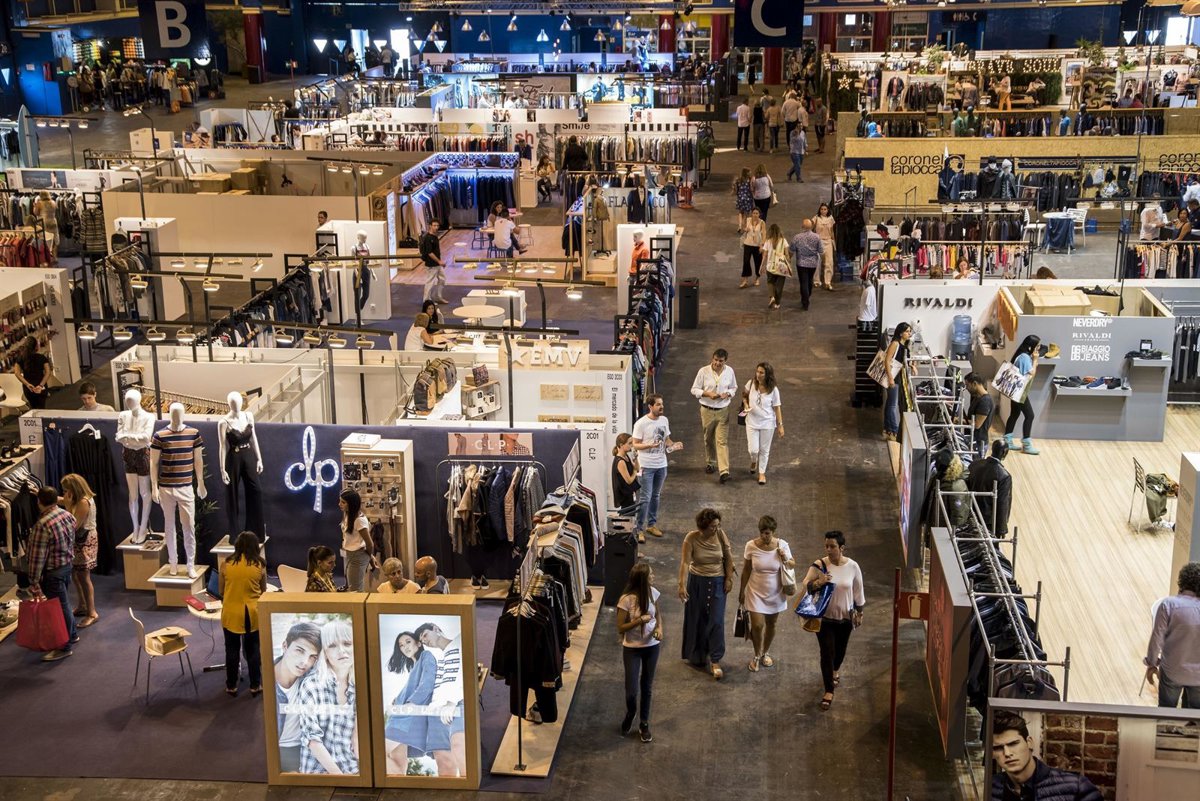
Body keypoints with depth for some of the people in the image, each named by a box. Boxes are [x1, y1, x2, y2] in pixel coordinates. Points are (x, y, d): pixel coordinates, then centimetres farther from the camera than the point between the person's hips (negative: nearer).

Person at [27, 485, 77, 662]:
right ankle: (71, 634, 37)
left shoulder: (43, 525, -26)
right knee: (63, 602, 23)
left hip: (53, 571, -8)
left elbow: (38, 557, -23)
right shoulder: (67, 515, -2)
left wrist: (34, 582, -19)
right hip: (67, 564, 8)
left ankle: (64, 647, 12)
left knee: (60, 606, 2)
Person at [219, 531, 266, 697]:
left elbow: (221, 592, 6)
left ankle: (231, 686, 24)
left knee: (232, 650, 14)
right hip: (252, 613, 0)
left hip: (231, 613, 0)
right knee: (253, 650, 14)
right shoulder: (260, 566, -5)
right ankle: (255, 686, 21)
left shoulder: (226, 564, -5)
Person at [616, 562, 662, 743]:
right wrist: (640, 620, -27)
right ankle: (630, 714, 32)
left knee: (647, 687, 14)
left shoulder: (653, 593, -7)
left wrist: (659, 628, -8)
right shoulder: (626, 600, -22)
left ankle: (644, 723, 31)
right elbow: (620, 628, -15)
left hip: (652, 646, 4)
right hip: (632, 648, -4)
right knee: (632, 690, -2)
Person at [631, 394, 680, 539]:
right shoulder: (641, 423, -16)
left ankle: (651, 524, 28)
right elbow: (635, 445, -13)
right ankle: (639, 528, 1)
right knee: (645, 498, -7)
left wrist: (673, 445, -7)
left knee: (655, 496, 16)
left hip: (661, 464, 6)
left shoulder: (664, 420, 4)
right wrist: (650, 446, -29)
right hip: (647, 466, -6)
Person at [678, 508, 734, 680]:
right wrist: (682, 585, -27)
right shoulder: (691, 538, -16)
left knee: (716, 620, -4)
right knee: (696, 620, 11)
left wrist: (729, 579, -3)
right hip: (697, 582, -1)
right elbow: (684, 562, -20)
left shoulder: (720, 534, -11)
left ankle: (715, 661, 1)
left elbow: (729, 557, -1)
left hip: (717, 583, 1)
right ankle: (696, 656, 30)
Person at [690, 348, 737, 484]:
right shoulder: (703, 371, -10)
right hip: (707, 410, 0)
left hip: (723, 411, 0)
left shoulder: (729, 371, -3)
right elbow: (694, 390, -4)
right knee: (708, 439, 15)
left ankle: (724, 471, -14)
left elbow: (734, 387, 11)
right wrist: (708, 394, -21)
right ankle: (710, 463, 37)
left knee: (722, 441, -8)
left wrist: (728, 394, -11)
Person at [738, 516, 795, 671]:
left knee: (771, 624, 16)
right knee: (757, 625, -7)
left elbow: (793, 566, 0)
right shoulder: (751, 546, -15)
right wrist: (742, 591, 3)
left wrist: (785, 560, -22)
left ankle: (766, 653, 42)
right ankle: (756, 656, 19)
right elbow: (746, 570, -3)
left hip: (775, 593, 1)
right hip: (756, 592, -1)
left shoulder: (782, 545, -14)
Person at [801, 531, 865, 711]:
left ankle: (836, 669, 55)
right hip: (824, 617, -2)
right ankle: (829, 691, 9)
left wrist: (859, 612, 7)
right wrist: (819, 582, -32)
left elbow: (858, 591, 1)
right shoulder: (819, 565, -15)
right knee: (827, 653, -3)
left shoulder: (852, 566, -11)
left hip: (845, 617, 2)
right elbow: (805, 585, -12)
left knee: (840, 649, 22)